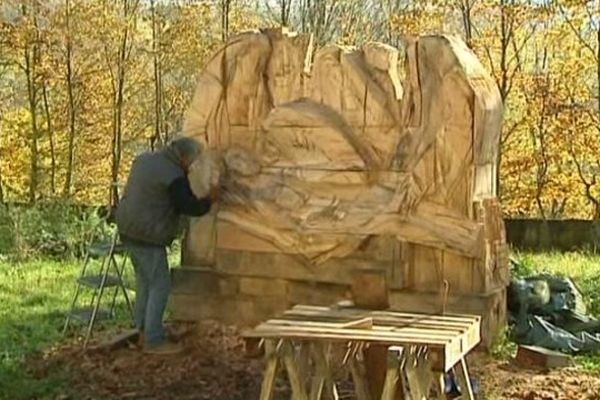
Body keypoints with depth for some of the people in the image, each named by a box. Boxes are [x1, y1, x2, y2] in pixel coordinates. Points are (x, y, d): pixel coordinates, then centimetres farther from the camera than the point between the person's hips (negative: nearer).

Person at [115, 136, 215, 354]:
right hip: (148, 237, -9)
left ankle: (144, 330, 28)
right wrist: (209, 200, 4)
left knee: (144, 280, 20)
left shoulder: (145, 159, 7)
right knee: (160, 285, -2)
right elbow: (190, 207, -15)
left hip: (128, 229, 9)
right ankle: (153, 340, 1)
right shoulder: (174, 176, -19)